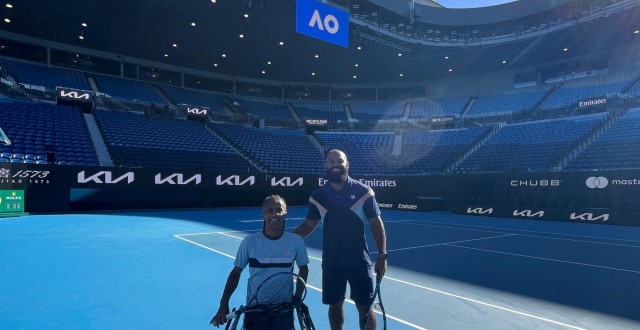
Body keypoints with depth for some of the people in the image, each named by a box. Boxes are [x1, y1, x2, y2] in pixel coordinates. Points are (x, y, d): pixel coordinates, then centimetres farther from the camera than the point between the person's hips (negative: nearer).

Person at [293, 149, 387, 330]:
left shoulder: (363, 191, -8)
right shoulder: (318, 196, -2)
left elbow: (376, 224, -3)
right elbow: (308, 225, 7)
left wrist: (382, 255, -8)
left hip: (359, 261, -2)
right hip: (331, 262, 2)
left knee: (364, 307, 8)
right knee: (335, 304, 15)